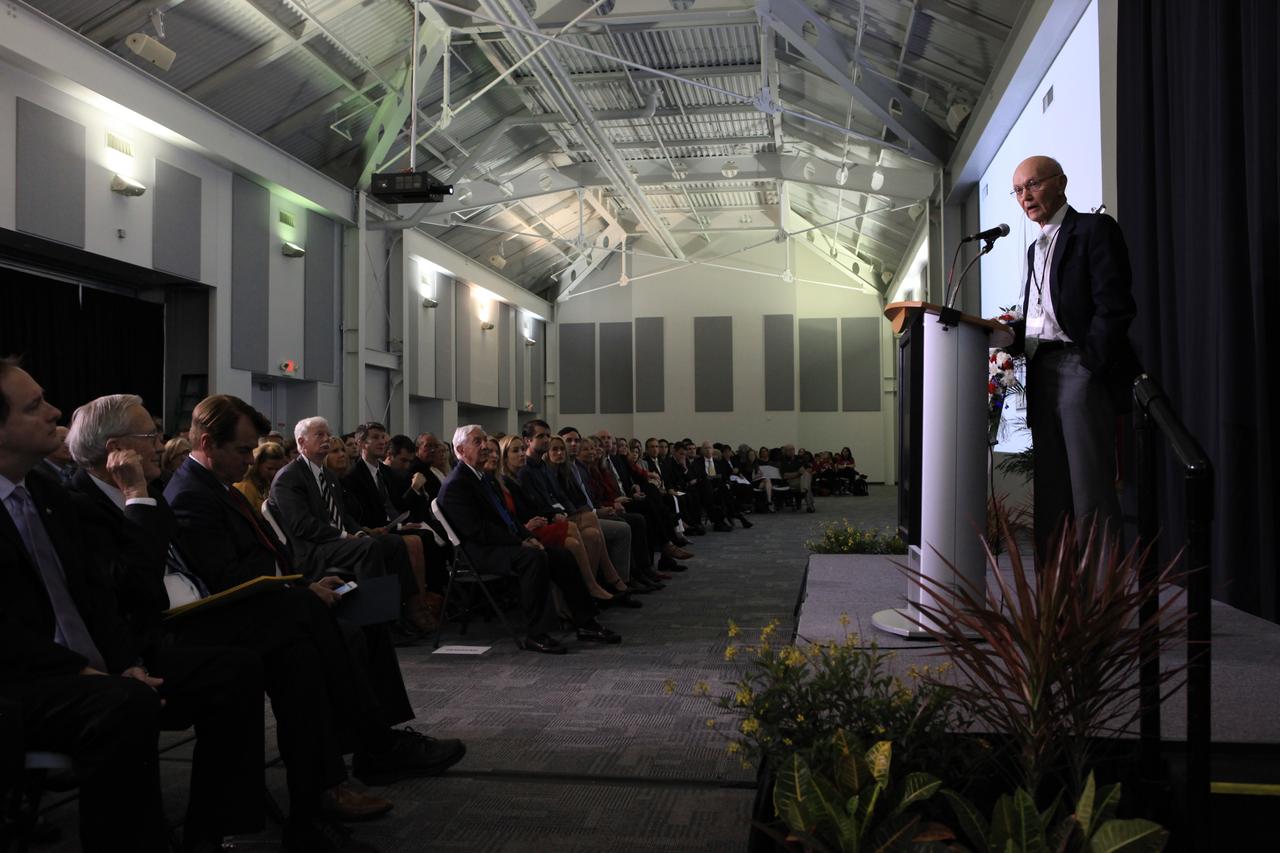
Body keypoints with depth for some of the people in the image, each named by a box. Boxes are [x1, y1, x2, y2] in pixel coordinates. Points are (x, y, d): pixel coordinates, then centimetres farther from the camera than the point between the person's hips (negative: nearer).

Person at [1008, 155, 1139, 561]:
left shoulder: (1095, 229, 1)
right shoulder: (1036, 248, 24)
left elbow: (1115, 306, -10)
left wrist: (1088, 364, -16)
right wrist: (1011, 332, 2)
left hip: (1081, 370, -8)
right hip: (1042, 374, 8)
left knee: (1091, 496, -11)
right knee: (1050, 495, 7)